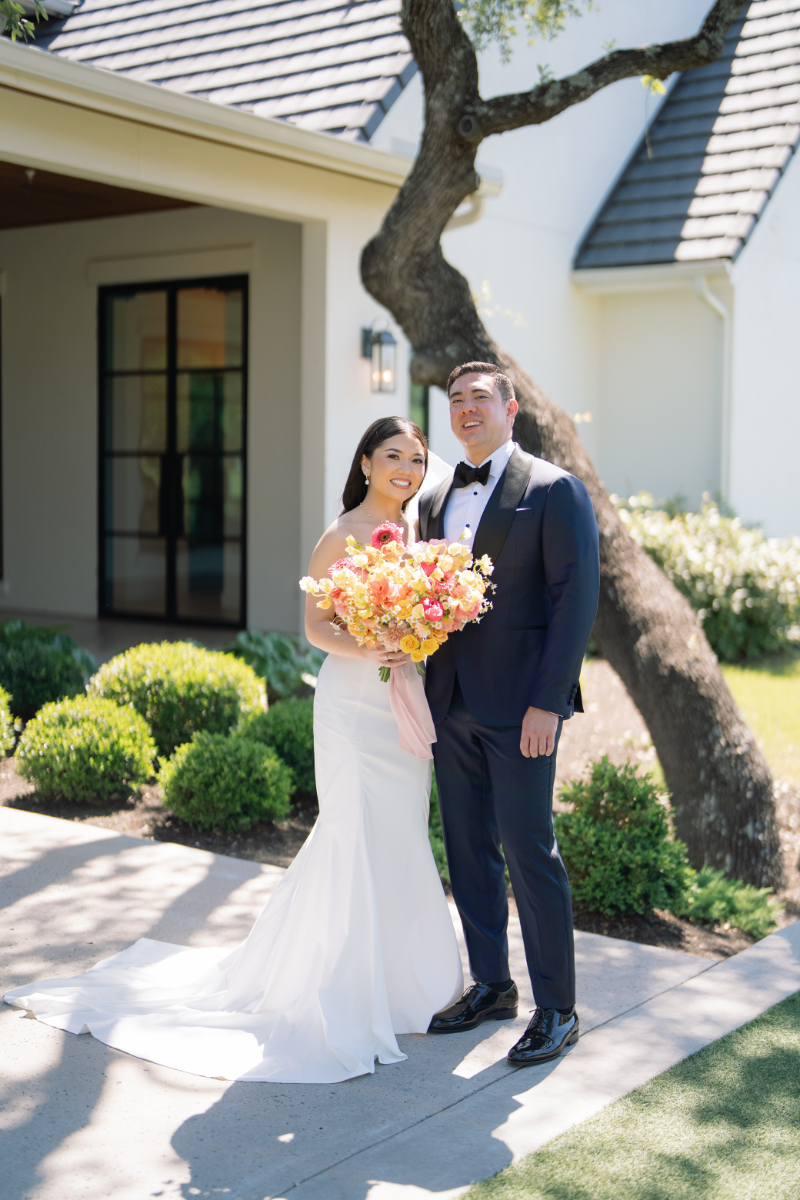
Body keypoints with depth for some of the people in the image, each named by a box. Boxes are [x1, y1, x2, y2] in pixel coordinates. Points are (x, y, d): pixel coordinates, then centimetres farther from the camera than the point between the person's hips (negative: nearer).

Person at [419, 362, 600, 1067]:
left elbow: (577, 598, -11)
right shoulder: (437, 502, 15)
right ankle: (490, 987, 27)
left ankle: (556, 1010, 9)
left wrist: (548, 702, -17)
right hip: (452, 705, 7)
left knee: (529, 851, -4)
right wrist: (420, 690, 6)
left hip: (520, 707, -7)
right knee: (468, 849, 12)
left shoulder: (555, 491, -5)